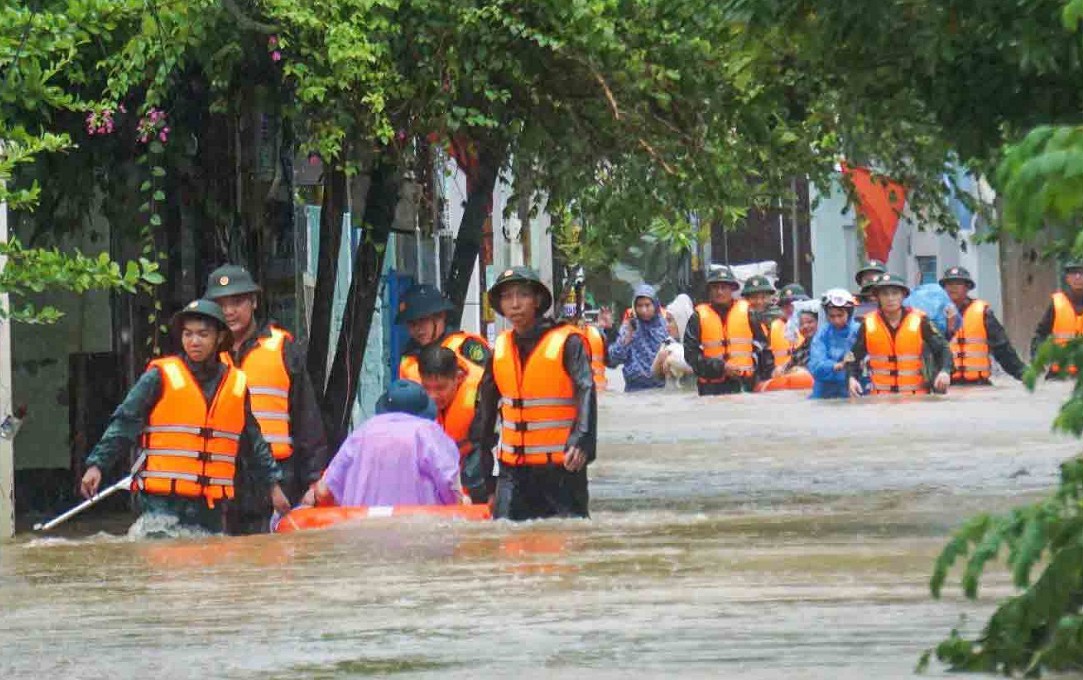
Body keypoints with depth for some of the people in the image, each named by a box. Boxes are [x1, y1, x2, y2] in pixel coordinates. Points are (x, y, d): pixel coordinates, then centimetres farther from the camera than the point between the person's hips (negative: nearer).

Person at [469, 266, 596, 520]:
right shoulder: (500, 349, 10)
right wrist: (481, 450, 20)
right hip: (514, 468, 5)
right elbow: (486, 404, 20)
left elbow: (586, 393, -19)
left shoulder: (567, 342, -8)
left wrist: (581, 442, -32)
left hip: (561, 467, -5)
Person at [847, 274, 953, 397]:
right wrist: (852, 377, -9)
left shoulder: (919, 321, -4)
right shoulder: (868, 324, 1)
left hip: (916, 396, -1)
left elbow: (942, 348, -1)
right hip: (881, 398, 1)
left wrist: (945, 371, -20)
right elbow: (855, 356, 8)